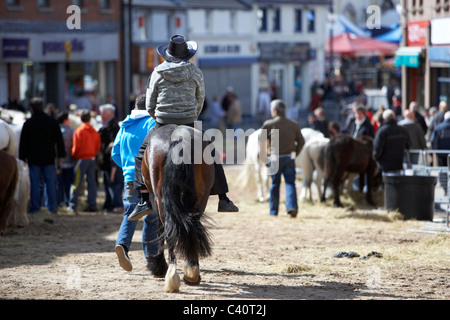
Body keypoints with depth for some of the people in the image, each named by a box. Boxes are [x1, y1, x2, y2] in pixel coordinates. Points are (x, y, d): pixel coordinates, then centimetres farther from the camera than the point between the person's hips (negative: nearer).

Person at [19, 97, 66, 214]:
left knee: (34, 184, 1)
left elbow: (23, 142, -1)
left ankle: (35, 207, 0)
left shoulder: (28, 123, -4)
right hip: (49, 158, 2)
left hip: (33, 159, -2)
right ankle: (52, 207, 6)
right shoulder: (52, 122, 4)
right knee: (50, 183, 6)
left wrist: (22, 157, 5)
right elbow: (59, 140, 7)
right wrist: (61, 155, 11)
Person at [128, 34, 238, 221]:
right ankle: (223, 200, 9)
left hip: (162, 124, 0)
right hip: (189, 125, 0)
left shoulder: (158, 73, 0)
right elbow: (200, 101, 10)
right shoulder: (195, 72, 0)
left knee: (143, 156, 16)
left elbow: (150, 105, 6)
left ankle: (144, 201, 3)